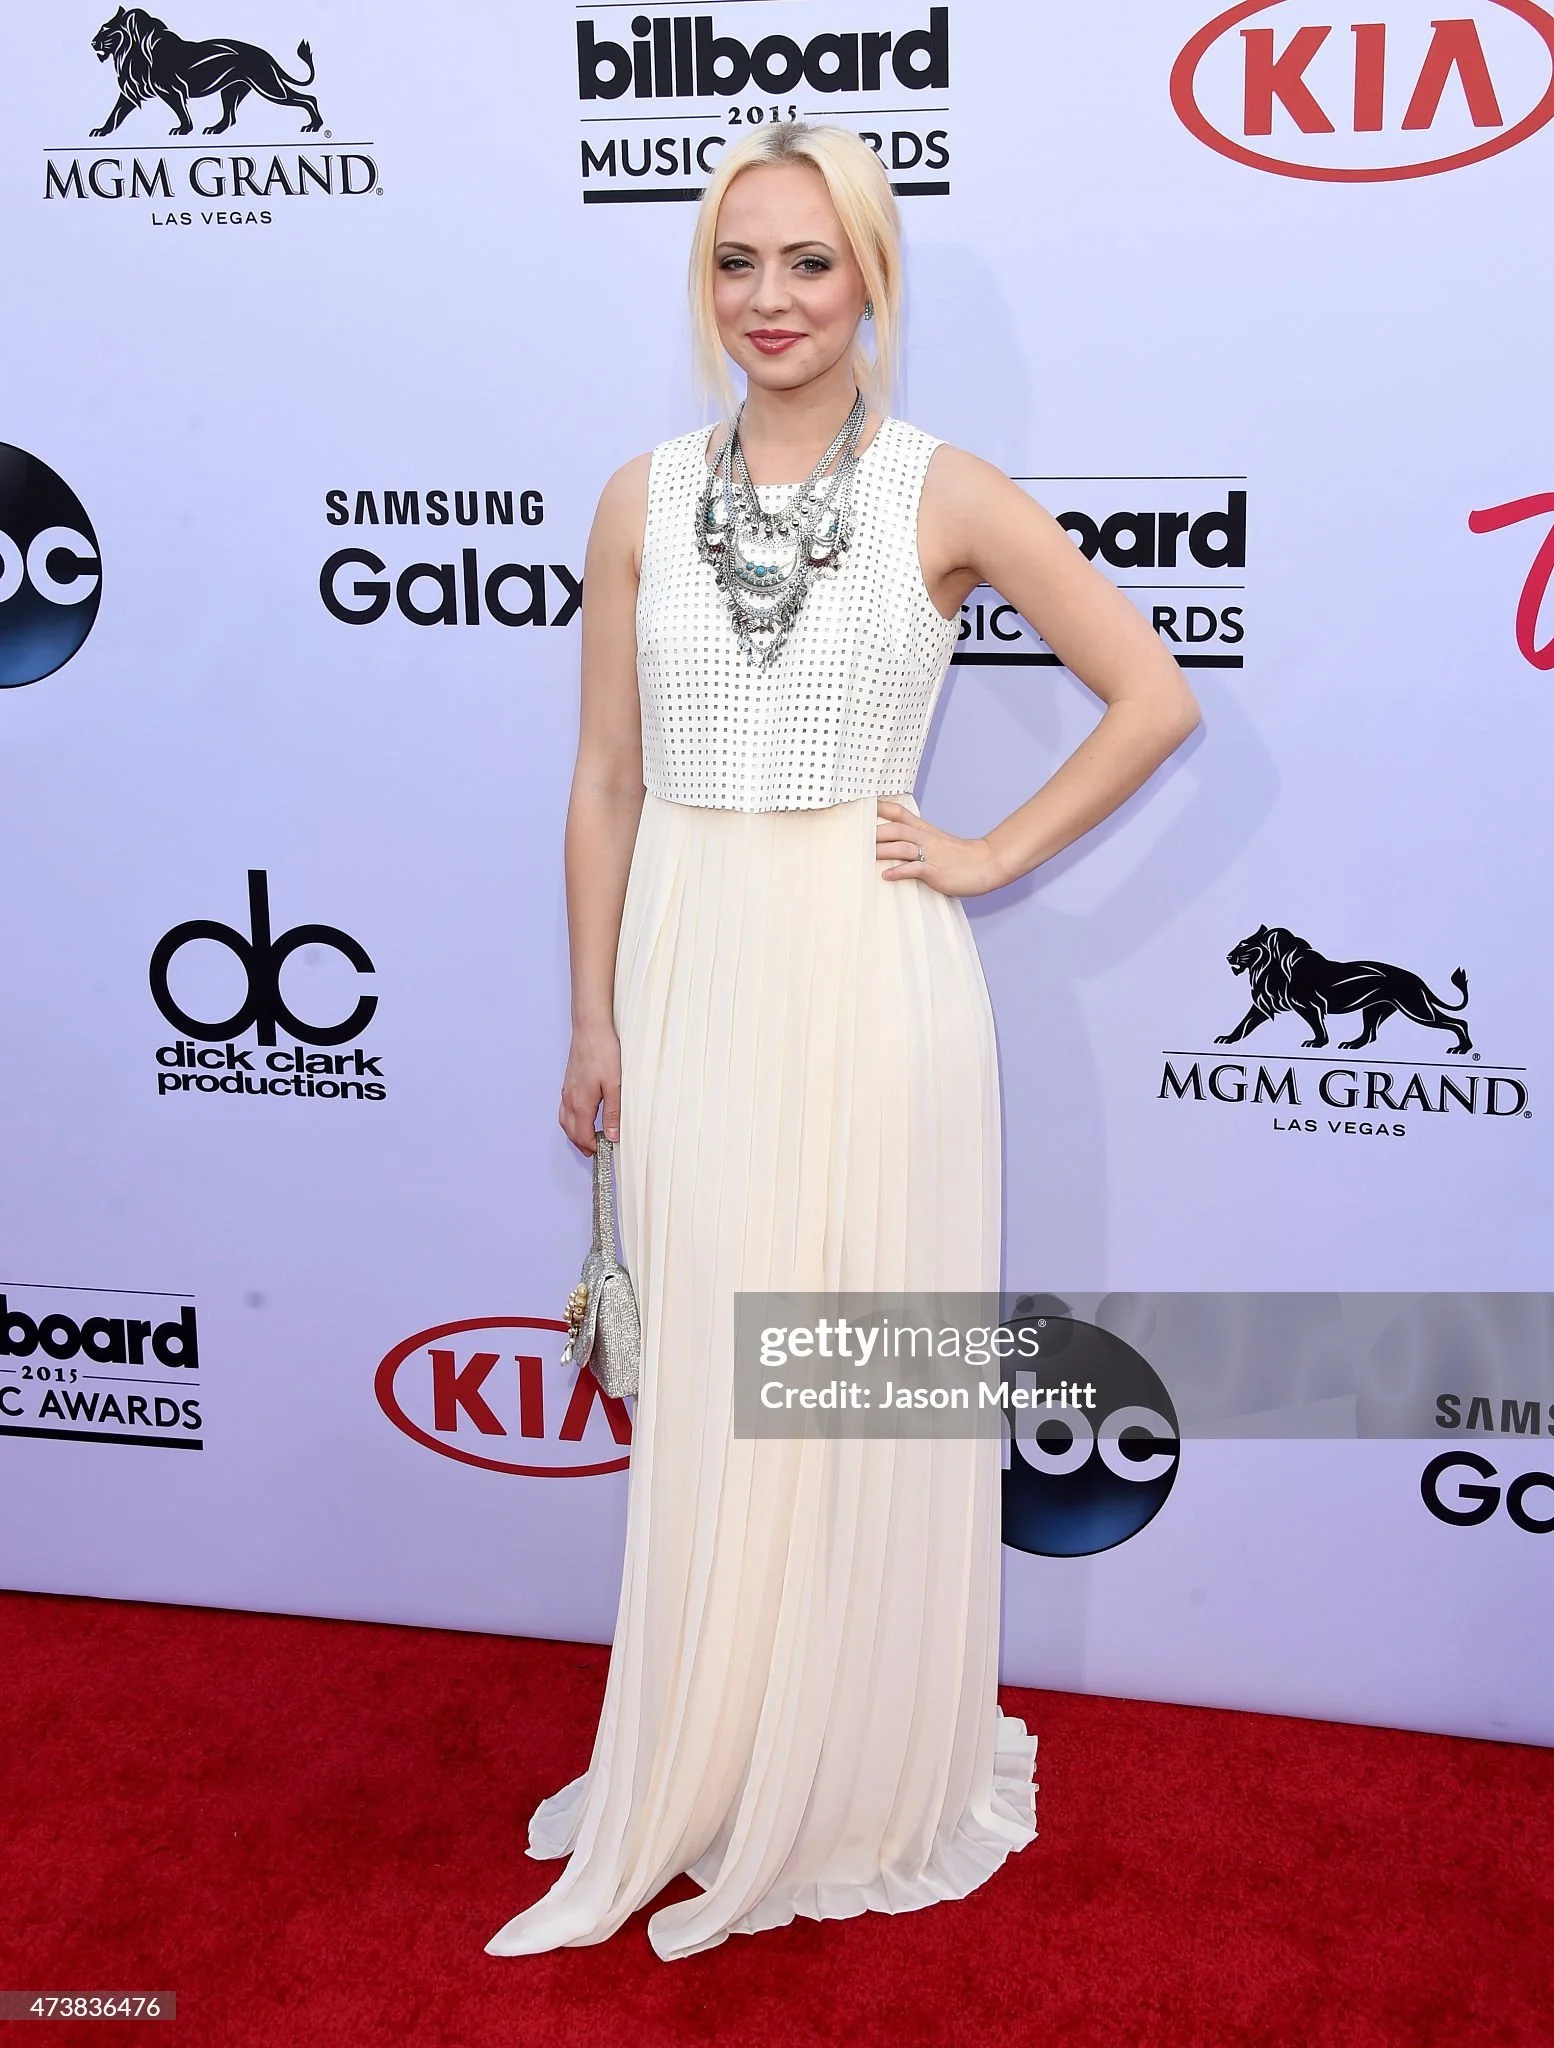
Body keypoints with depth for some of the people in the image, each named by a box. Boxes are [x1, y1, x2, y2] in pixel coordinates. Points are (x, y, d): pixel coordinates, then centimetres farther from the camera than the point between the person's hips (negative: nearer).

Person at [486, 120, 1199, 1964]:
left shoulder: (947, 496, -1)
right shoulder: (643, 500, 6)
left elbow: (1154, 699, 2)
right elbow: (606, 785, 7)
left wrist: (994, 856, -4)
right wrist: (593, 1022, 6)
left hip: (871, 981, -2)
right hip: (692, 977, 3)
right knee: (708, 1386, 10)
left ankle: (867, 1780, 28)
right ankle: (711, 1769, 29)